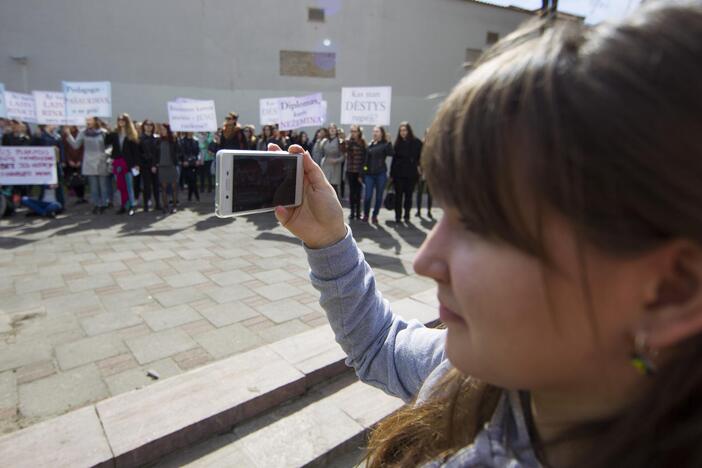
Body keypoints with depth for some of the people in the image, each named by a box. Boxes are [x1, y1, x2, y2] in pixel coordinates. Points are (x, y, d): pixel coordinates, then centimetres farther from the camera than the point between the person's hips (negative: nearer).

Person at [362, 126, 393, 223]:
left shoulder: (385, 144, -1)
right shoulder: (370, 145, 11)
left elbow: (390, 154, -22)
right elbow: (366, 159, 13)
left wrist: (388, 142, -25)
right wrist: (363, 173, 10)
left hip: (381, 174, -3)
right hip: (369, 173, 3)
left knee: (379, 196, 5)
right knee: (367, 196, -1)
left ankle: (375, 215, 19)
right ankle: (365, 215, 16)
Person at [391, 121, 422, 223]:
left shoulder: (416, 142, -2)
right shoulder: (398, 143, 4)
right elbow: (394, 159, 4)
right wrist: (391, 174, 3)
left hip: (411, 174, -1)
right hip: (398, 174, 1)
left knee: (408, 196, 7)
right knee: (398, 195, 4)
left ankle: (407, 216, 17)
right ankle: (398, 216, 12)